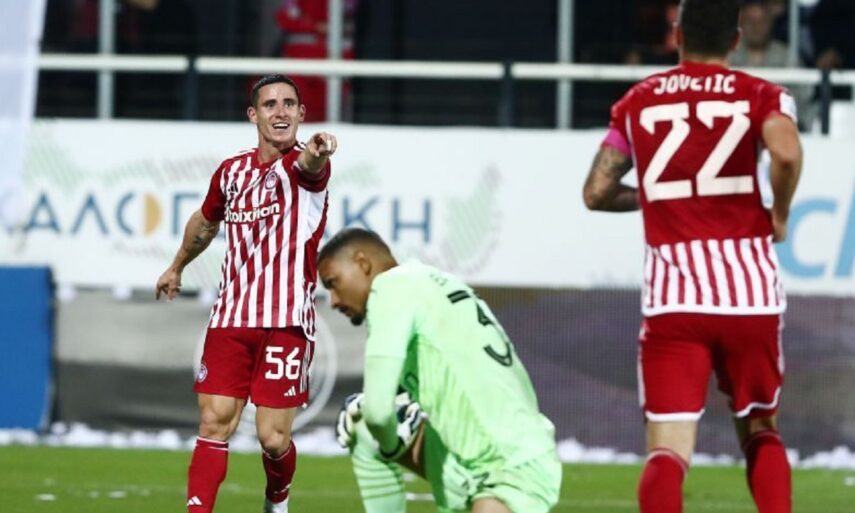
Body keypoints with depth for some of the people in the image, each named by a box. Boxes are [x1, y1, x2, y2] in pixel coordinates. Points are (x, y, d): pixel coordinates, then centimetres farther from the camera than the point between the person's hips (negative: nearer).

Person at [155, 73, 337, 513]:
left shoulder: (304, 166, -6)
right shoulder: (231, 172, 10)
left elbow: (308, 166, -34)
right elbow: (205, 222, 32)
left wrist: (315, 153, -58)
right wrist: (177, 267, 45)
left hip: (286, 324, -4)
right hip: (230, 321, 4)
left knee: (274, 438, -2)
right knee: (214, 424, -5)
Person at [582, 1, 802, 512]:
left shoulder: (639, 101, 12)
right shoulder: (761, 96, 4)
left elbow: (596, 193, 11)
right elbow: (787, 152, -18)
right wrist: (780, 214, 0)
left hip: (671, 296, 0)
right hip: (748, 284, 0)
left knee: (668, 448, -5)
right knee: (761, 430, 20)